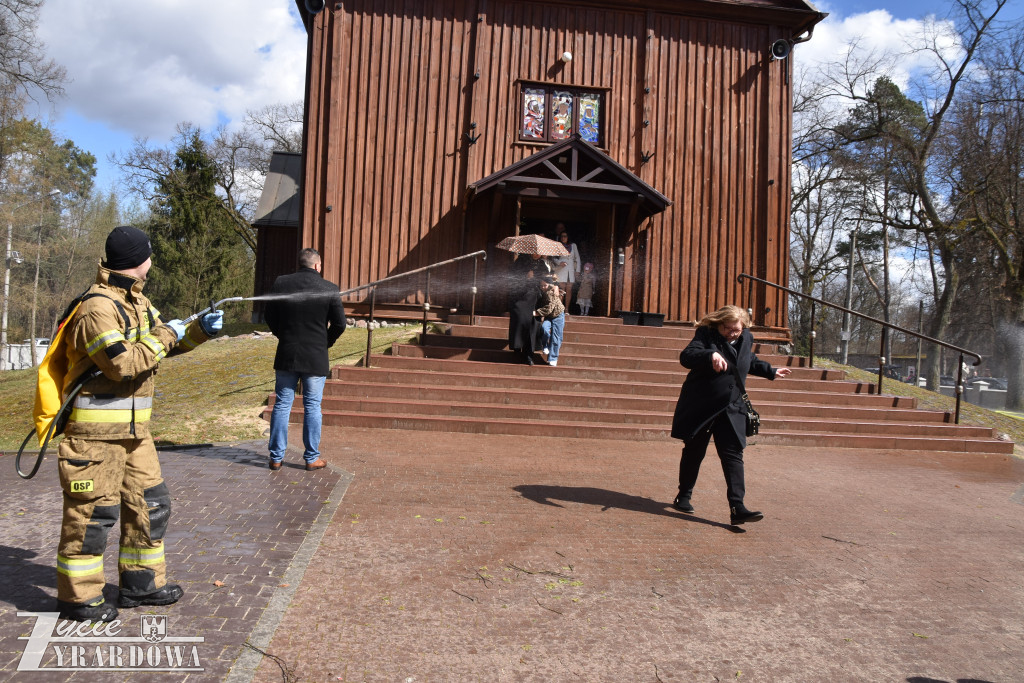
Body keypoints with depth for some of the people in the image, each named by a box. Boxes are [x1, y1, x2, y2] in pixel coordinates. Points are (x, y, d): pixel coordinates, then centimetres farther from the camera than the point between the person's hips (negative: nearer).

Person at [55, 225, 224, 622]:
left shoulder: (136, 302, 13)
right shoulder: (97, 309, -18)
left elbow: (168, 341, 23)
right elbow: (124, 364, -27)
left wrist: (200, 330, 7)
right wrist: (163, 336, -16)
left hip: (133, 429, 10)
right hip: (96, 433, -10)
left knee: (150, 504, 15)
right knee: (91, 513, 1)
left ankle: (141, 583, 28)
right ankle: (78, 598, 15)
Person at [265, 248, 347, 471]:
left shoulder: (280, 283, -1)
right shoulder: (329, 289, -7)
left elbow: (269, 316, 4)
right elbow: (340, 323, -5)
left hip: (286, 355, 2)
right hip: (316, 358, -2)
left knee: (282, 405, 9)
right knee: (312, 407, 6)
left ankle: (276, 457, 13)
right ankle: (312, 458, 12)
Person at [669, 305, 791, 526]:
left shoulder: (746, 339, 7)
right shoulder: (706, 334, -11)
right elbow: (686, 356, -26)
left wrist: (770, 372, 38)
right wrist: (711, 355, -41)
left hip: (731, 409, 4)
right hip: (700, 407, -4)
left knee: (733, 456, -4)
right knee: (693, 452, 9)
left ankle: (737, 507, -6)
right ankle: (683, 496, 27)